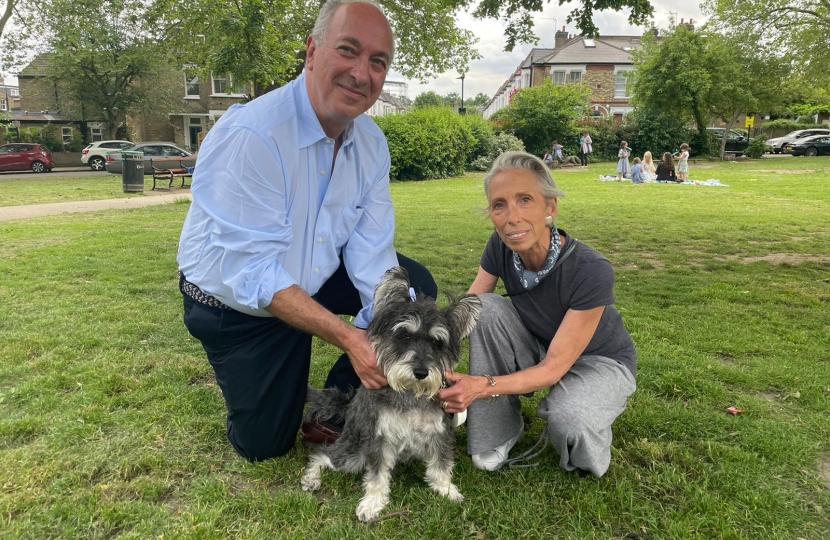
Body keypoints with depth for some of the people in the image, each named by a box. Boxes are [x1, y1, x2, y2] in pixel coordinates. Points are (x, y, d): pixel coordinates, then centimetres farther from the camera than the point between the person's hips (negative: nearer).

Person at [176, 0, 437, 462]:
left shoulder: (373, 143, -11)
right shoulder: (248, 136, -32)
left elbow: (370, 248, -14)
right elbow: (255, 275, -32)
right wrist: (348, 337, -36)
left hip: (319, 277, 6)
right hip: (236, 303, -5)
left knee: (416, 288, -10)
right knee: (264, 444, 2)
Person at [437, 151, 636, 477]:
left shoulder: (591, 272, -34)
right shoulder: (500, 248, -20)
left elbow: (554, 368, -29)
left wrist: (484, 386, -42)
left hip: (599, 360, -4)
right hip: (538, 348, 5)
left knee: (567, 422, -36)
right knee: (487, 308, -24)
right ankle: (500, 429, -7)